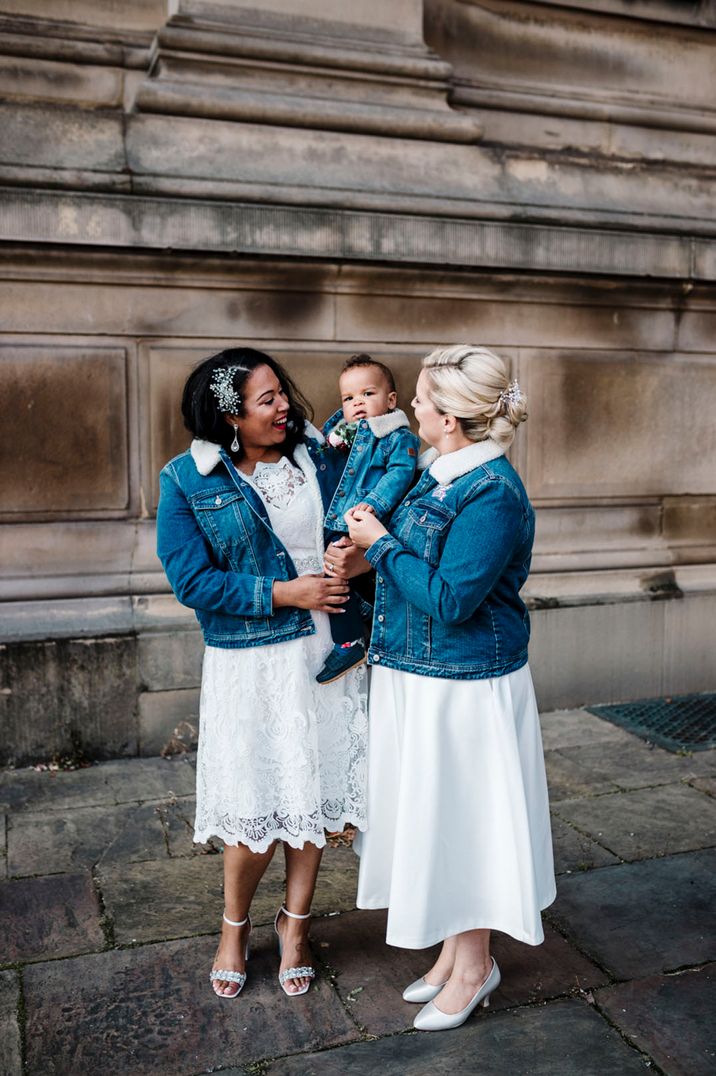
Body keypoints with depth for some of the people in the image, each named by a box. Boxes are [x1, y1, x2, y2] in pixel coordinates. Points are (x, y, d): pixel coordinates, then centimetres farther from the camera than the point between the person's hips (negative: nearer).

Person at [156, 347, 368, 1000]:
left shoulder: (318, 455, 2)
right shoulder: (188, 481, -7)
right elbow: (192, 580, -11)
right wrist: (284, 593, -15)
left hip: (326, 652, 3)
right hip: (251, 664, -3)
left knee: (312, 799, 13)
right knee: (256, 814, 5)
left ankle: (295, 923, 36)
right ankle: (235, 927, 35)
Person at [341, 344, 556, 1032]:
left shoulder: (491, 491, -22)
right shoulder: (441, 475, 6)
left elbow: (450, 599, -25)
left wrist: (382, 545, -16)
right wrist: (366, 551, 6)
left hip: (464, 688, -9)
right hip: (419, 678, 9)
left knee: (461, 818, 7)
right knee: (435, 815, 19)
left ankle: (472, 967, 29)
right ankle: (454, 951, 38)